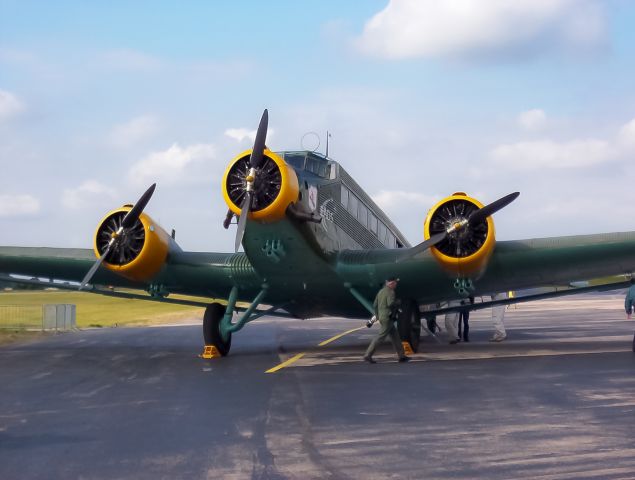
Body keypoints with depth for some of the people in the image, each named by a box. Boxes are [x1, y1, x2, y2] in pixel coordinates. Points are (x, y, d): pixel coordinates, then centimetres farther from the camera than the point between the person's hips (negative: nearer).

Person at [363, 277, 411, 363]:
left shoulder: (381, 291, 15)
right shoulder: (390, 292, -12)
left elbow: (375, 305, 17)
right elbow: (390, 303, -26)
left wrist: (377, 315, 24)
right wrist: (397, 302, -8)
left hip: (381, 317, 10)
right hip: (387, 318, -10)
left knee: (395, 336, 13)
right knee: (380, 337, -9)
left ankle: (401, 355, 16)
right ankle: (367, 355, -10)